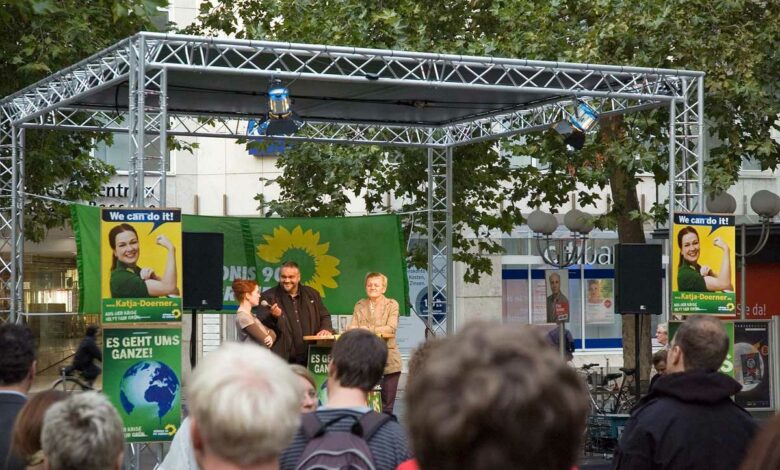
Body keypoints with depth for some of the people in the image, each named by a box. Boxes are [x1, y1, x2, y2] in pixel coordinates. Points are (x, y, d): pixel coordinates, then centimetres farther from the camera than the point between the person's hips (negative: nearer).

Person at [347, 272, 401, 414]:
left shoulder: (392, 305, 3)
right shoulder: (360, 305, 13)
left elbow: (391, 328, -11)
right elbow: (352, 326, 4)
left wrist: (369, 329, -23)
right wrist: (352, 329, -20)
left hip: (388, 361, -3)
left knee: (387, 406, 0)